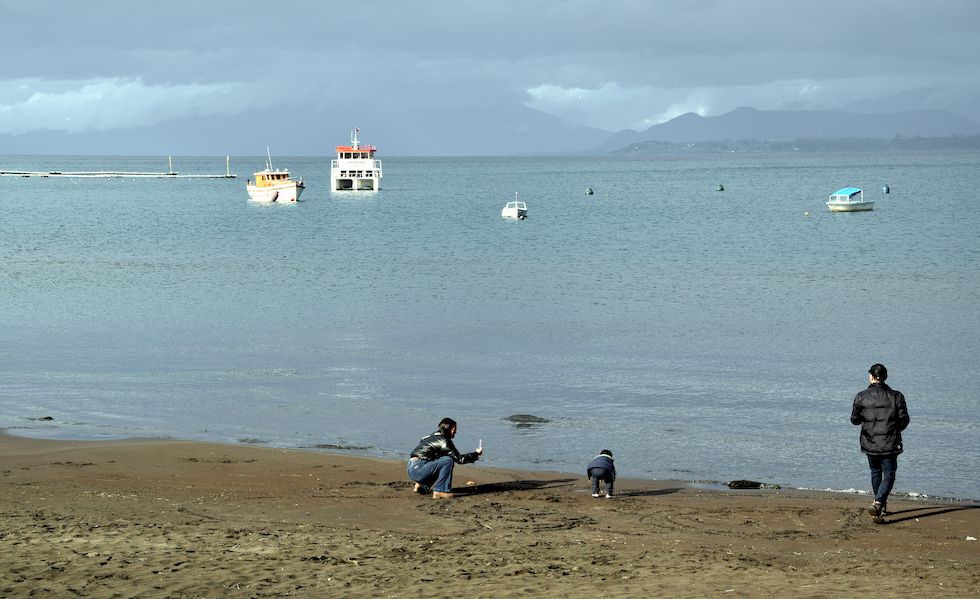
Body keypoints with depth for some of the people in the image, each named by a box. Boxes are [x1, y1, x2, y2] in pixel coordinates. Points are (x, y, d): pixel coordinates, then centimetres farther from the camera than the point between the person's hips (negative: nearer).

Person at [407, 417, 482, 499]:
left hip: (412, 469, 10)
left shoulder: (433, 436, 18)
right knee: (448, 461, -14)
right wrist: (476, 454, 5)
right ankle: (439, 492, -14)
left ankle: (421, 485, 23)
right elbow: (459, 459, -6)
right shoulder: (443, 441, -9)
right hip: (417, 470, -10)